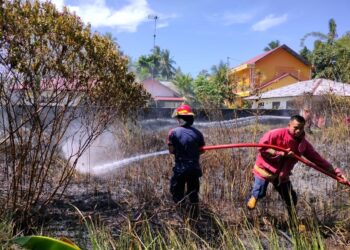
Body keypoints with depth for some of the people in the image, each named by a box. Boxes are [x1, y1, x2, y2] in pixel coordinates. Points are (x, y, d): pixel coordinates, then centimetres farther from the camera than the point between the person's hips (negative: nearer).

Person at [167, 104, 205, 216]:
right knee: (193, 192, 19)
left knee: (177, 192, 14)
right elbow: (201, 150, 4)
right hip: (195, 168, 4)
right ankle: (195, 214, 28)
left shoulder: (173, 132, -11)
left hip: (180, 168, -3)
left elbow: (171, 150, -9)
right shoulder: (197, 133, -2)